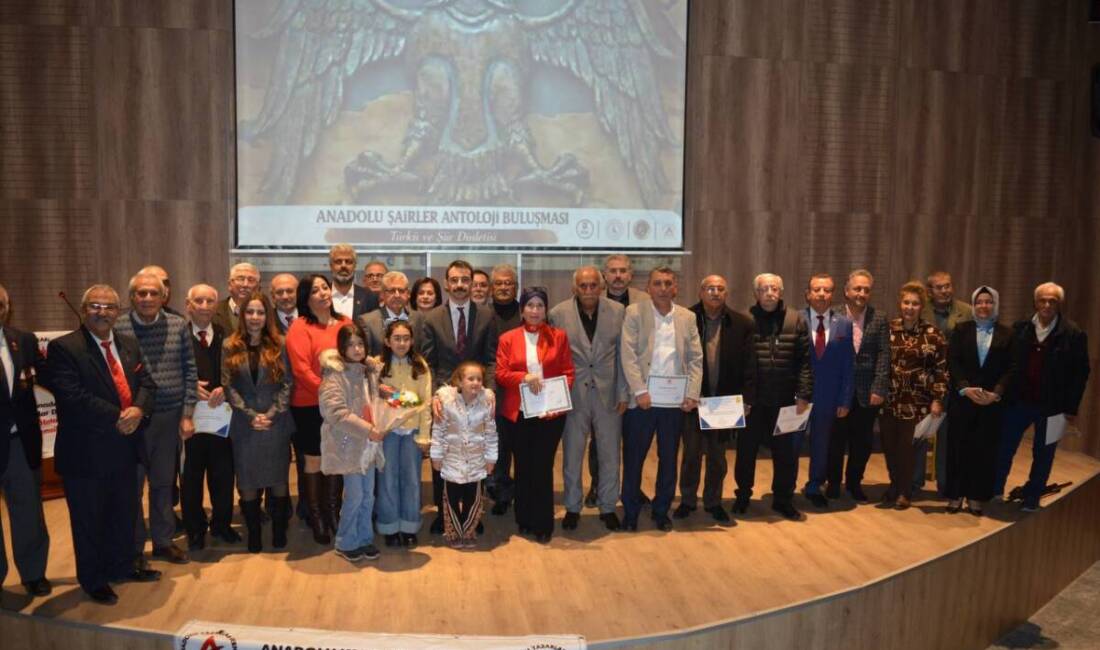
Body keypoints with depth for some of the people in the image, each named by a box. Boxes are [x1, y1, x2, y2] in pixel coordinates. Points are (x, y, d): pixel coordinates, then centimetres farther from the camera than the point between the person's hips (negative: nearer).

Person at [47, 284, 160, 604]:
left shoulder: (130, 345, 9)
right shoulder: (63, 348, -12)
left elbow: (147, 384, 6)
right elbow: (73, 397, -22)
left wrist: (138, 410, -14)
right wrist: (116, 418, -21)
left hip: (125, 447, 6)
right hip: (85, 452, -6)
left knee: (125, 513, 20)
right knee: (89, 520, 9)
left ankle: (123, 566, 38)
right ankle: (93, 580, 25)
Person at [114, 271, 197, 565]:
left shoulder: (178, 326, 1)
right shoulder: (117, 328, -6)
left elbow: (190, 372, 3)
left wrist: (187, 415, 1)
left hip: (169, 417, 2)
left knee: (163, 482, 14)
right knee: (131, 485, 8)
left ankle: (163, 541, 29)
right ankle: (133, 548, 23)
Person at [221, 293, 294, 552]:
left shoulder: (278, 344, 2)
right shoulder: (230, 346, 2)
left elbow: (287, 383, -1)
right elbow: (228, 385, -2)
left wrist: (272, 413, -12)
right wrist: (250, 414, -11)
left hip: (277, 423, 0)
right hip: (244, 424, 0)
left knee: (278, 479, 5)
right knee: (248, 481, 5)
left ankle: (279, 533, 19)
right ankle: (253, 535, 18)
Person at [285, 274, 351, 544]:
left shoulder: (345, 324, 7)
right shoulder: (300, 327, -7)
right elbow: (301, 370, -13)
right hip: (310, 407, -4)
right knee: (314, 463, 7)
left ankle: (333, 512, 27)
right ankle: (316, 517, 22)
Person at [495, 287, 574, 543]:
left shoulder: (559, 336, 4)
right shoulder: (507, 338, 4)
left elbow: (568, 372, 2)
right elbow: (500, 374, -1)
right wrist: (524, 377, -19)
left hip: (550, 412, -1)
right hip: (518, 412, 1)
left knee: (543, 467, 0)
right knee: (523, 466, 10)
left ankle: (543, 524, 11)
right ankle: (524, 520, 24)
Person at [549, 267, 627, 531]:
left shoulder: (618, 311, -2)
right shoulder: (558, 313, -5)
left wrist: (623, 393, 0)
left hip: (608, 394, 1)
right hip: (572, 394, -1)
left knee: (610, 455, 11)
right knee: (571, 455, 9)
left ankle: (608, 507, 27)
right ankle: (572, 507, 26)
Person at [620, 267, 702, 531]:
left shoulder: (687, 317, 9)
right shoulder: (634, 312, -1)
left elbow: (696, 359, 7)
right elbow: (628, 354, -8)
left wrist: (692, 394, -3)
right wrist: (640, 391, -15)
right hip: (642, 400, -3)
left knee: (669, 459, 11)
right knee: (633, 458, 5)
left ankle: (662, 510, 25)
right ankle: (630, 511, 19)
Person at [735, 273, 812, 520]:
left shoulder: (796, 321, 1)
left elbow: (805, 361, 0)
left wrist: (804, 394, -7)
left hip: (784, 400, 1)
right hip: (751, 399, -1)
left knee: (785, 452, 10)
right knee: (746, 449, 10)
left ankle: (783, 499, 25)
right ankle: (743, 495, 28)